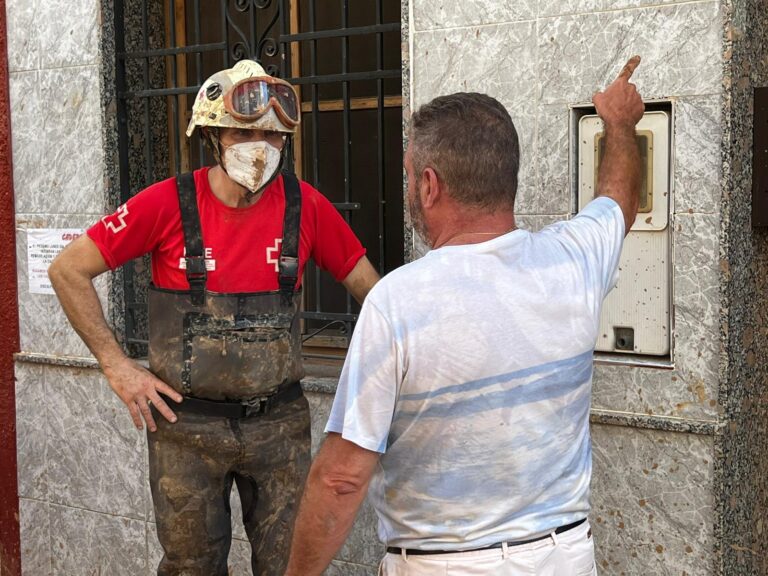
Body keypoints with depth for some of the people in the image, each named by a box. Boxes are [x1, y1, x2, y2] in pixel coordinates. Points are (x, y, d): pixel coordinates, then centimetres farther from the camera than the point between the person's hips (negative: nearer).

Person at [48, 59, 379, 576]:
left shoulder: (305, 205, -5)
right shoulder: (169, 204, -10)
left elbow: (367, 286, 6)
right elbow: (68, 270, -4)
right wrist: (117, 365, -7)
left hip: (280, 422, 1)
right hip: (187, 426, -1)